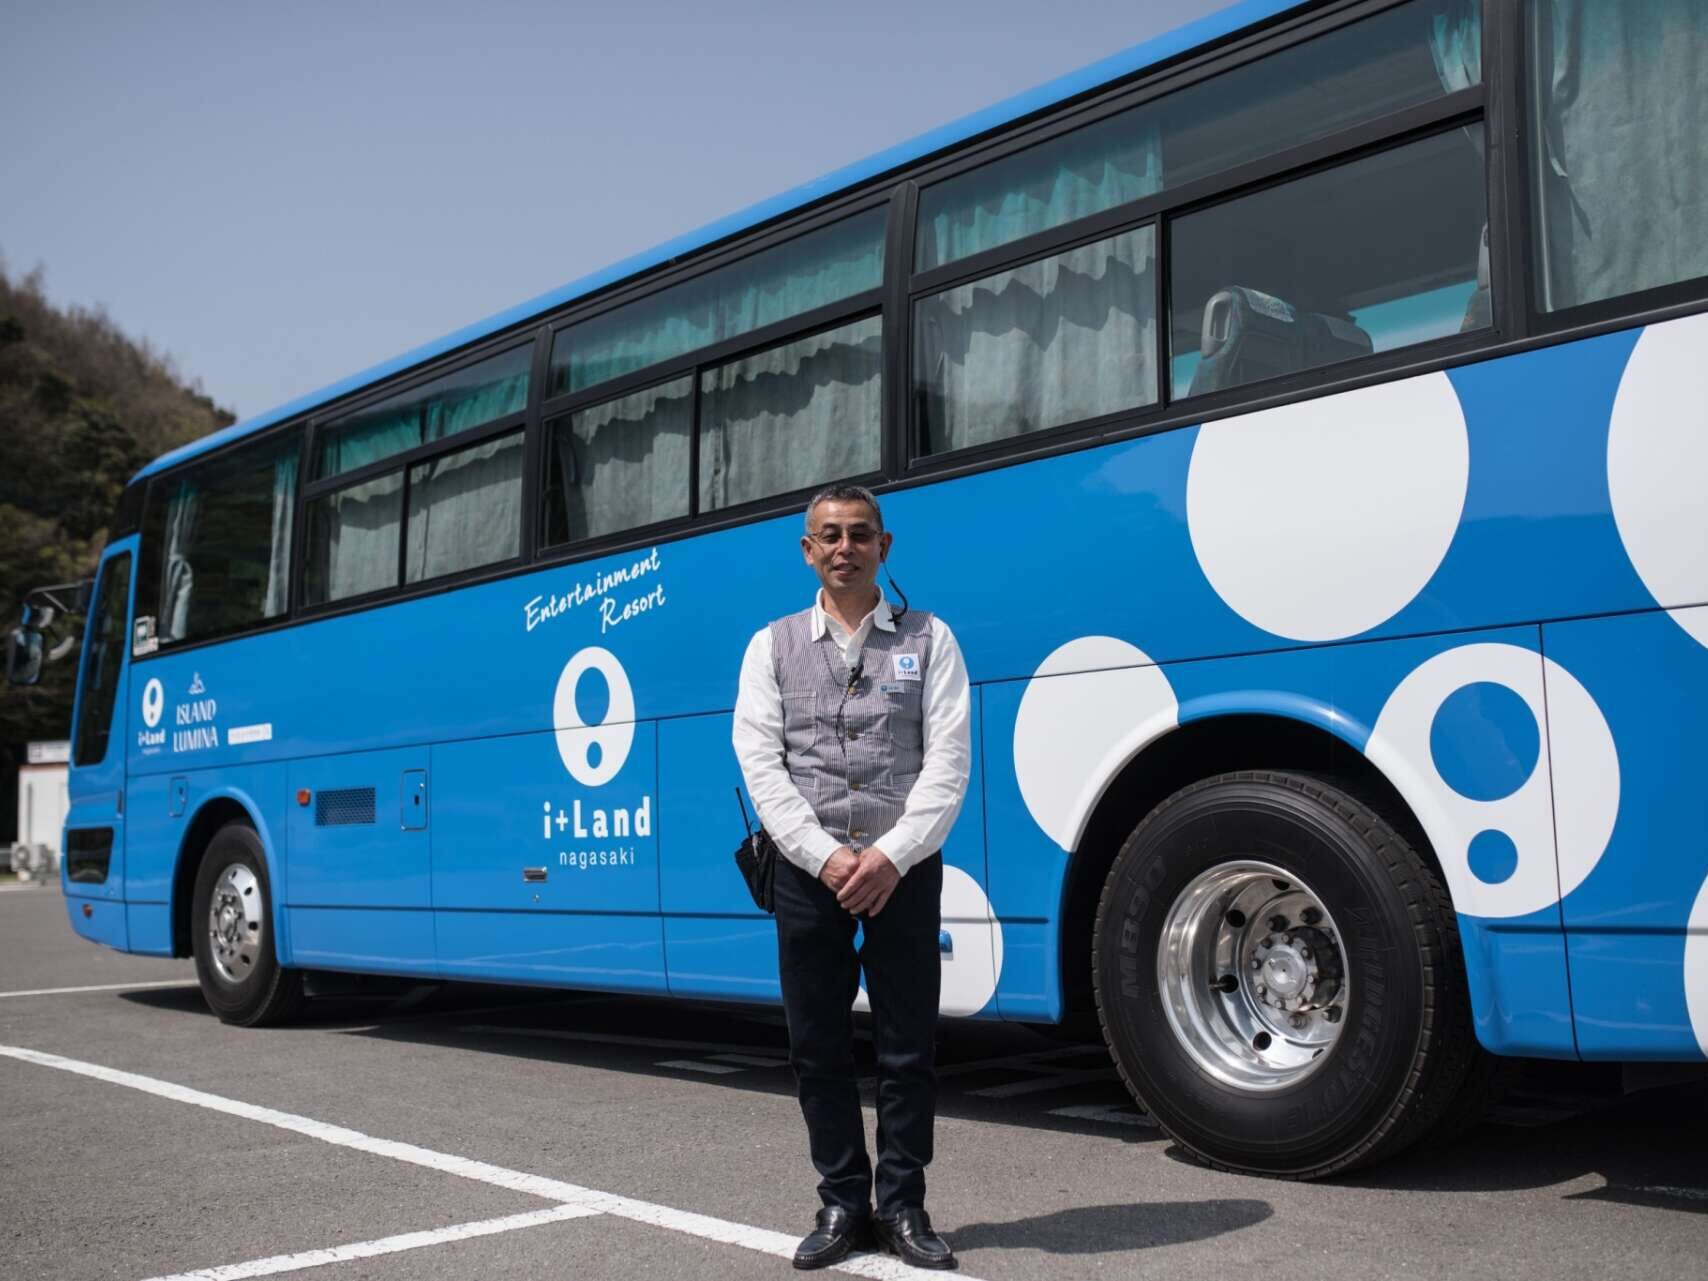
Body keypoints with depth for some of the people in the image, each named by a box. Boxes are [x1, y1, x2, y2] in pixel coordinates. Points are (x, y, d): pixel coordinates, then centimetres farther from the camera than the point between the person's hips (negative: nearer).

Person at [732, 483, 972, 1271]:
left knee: (908, 1047, 4)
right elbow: (760, 762, -1)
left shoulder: (929, 639, 5)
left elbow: (947, 761, -3)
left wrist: (891, 856, -14)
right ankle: (843, 1206, 18)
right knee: (818, 1048, 6)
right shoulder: (773, 646, 8)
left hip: (904, 868, -1)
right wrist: (824, 855, -14)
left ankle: (904, 1208, 16)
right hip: (809, 870, 1)